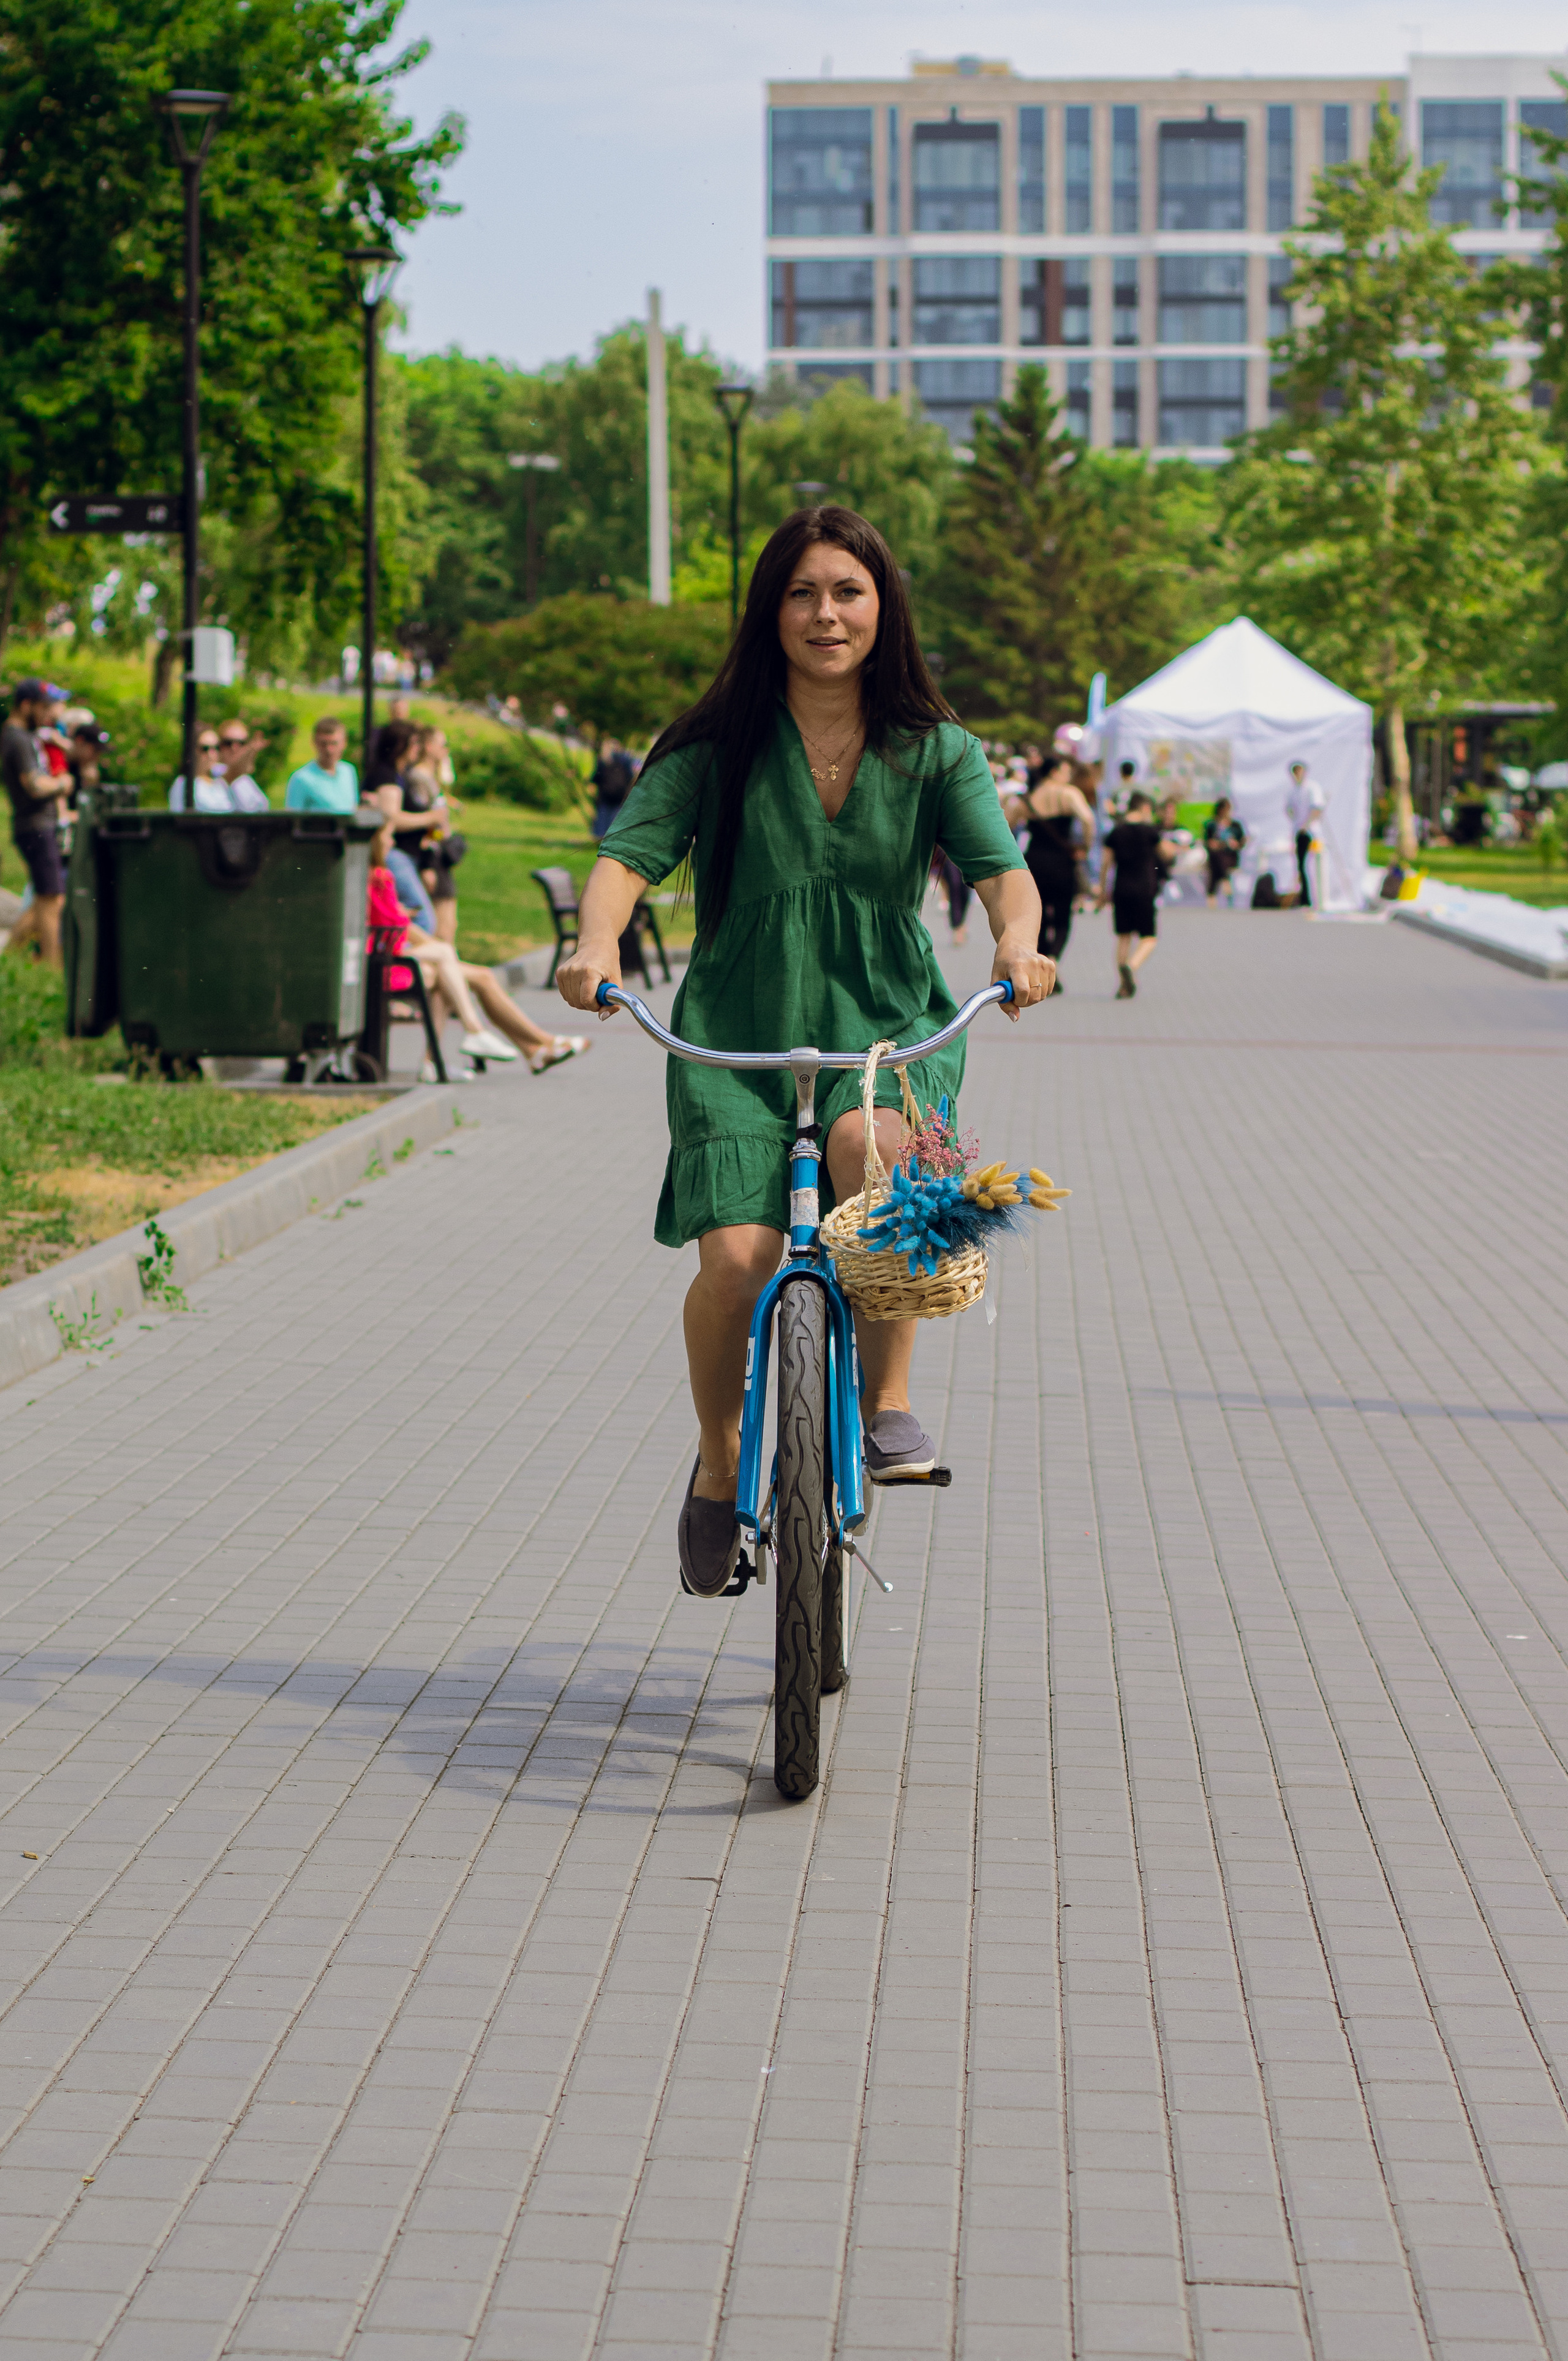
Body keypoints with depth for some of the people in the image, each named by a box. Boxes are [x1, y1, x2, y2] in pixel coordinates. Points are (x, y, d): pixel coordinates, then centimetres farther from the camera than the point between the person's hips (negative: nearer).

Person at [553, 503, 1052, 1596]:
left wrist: (1017, 941, -31)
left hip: (890, 1025, 0)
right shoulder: (715, 747, 1)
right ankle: (720, 1466, 10)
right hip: (737, 1035, 0)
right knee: (736, 1258, -19)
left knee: (870, 1139, -36)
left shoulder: (935, 750, 4)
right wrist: (599, 943, -31)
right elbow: (630, 852, -9)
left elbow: (1000, 863, -8)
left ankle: (890, 1400, -17)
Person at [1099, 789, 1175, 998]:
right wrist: (1172, 846, 29)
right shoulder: (1150, 830, -4)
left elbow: (1107, 863, 6)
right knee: (1148, 938, 1)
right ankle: (1132, 965, -28)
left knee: (1124, 937, 12)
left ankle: (1124, 985, 8)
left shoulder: (1116, 831, 5)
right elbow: (1167, 854, 6)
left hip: (1120, 889, 4)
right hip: (1144, 890, -4)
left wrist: (1104, 891, 15)